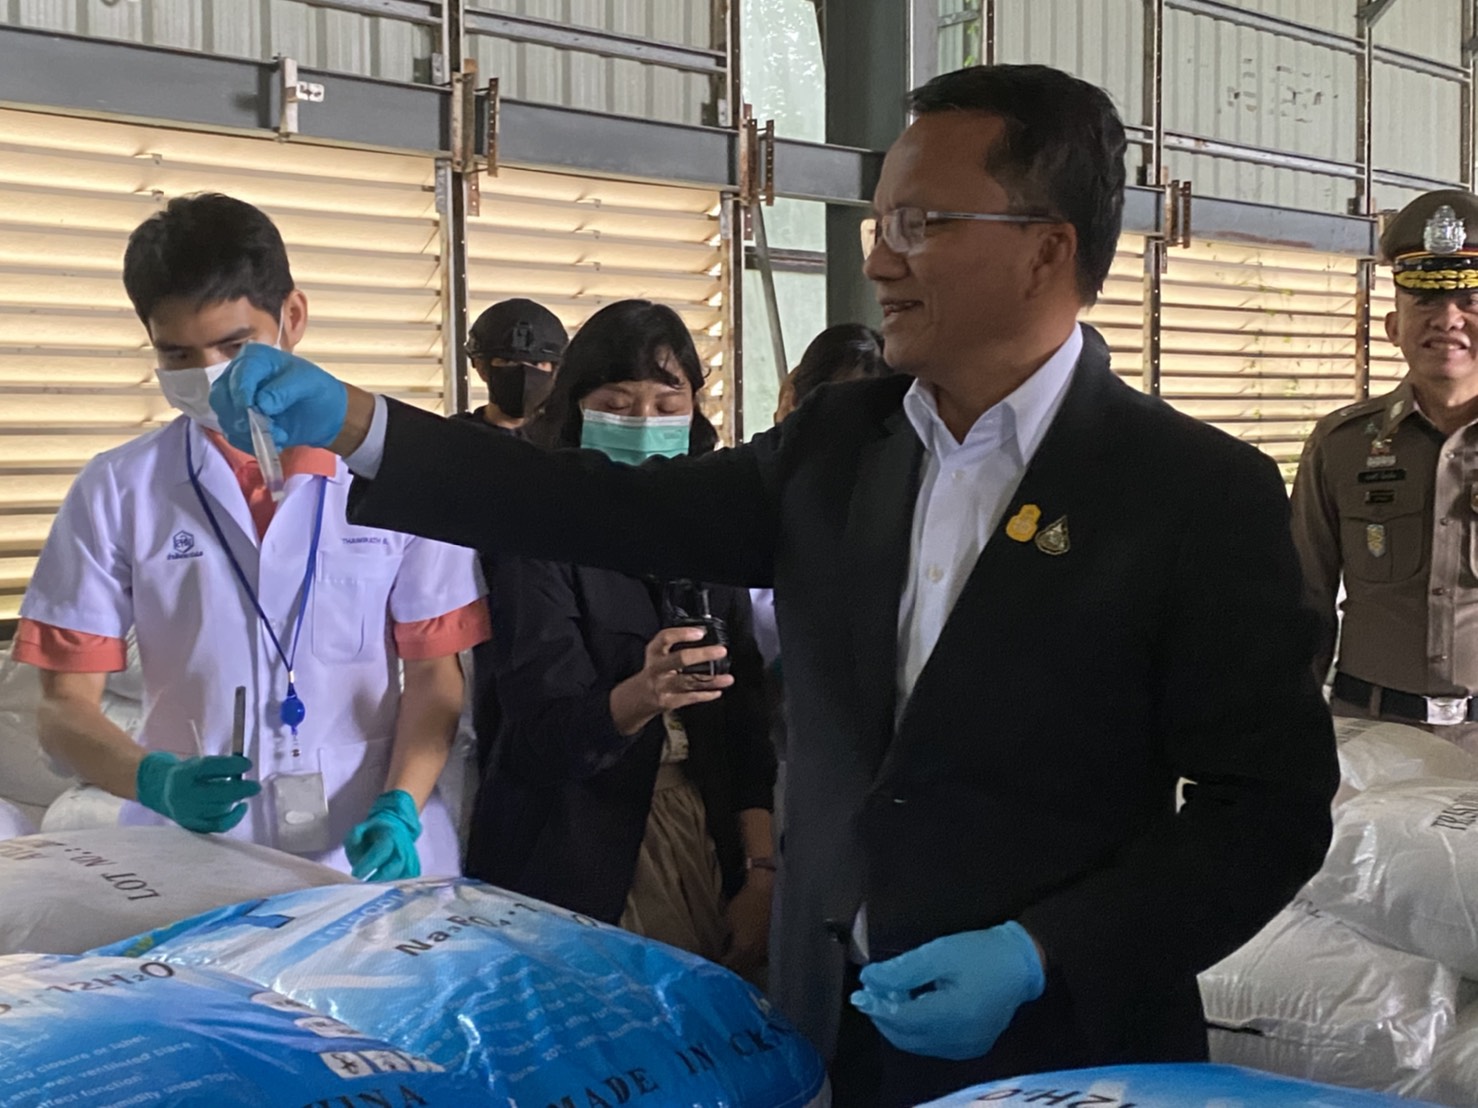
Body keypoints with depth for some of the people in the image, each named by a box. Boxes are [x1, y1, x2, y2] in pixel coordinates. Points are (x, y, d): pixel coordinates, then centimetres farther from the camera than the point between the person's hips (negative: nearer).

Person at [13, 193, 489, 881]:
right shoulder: (117, 492, 3)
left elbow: (434, 675, 5)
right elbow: (65, 706, 3)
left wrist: (399, 811, -11)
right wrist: (157, 781, -16)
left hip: (374, 858, 0)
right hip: (192, 865, 1)